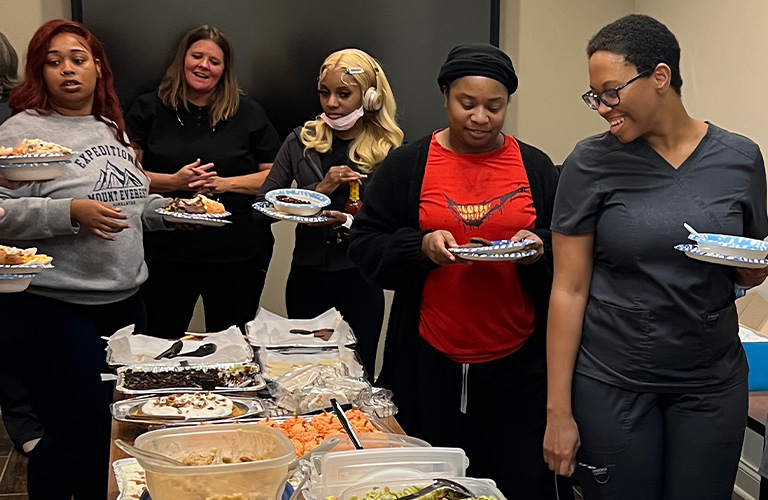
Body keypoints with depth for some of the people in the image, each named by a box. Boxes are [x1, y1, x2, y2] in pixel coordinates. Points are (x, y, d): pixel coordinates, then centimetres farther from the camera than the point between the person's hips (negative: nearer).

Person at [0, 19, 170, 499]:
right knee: (79, 427, -3)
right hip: (54, 310, -7)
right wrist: (71, 213, -25)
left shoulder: (113, 130, 15)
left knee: (116, 425, 13)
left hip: (125, 302, 7)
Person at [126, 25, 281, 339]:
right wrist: (173, 181, -17)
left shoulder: (248, 114, 6)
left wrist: (225, 183, -12)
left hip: (239, 253, 1)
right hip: (166, 250, 0)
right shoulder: (149, 110, 5)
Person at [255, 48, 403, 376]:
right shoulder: (302, 142, 3)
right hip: (306, 276, 3)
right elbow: (262, 207, -2)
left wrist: (347, 222, -24)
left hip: (358, 279, -2)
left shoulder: (387, 151, -4)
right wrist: (318, 189, -15)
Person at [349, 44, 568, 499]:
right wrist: (420, 247, -16)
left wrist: (540, 249, -13)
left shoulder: (536, 167, 6)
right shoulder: (407, 165, 3)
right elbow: (366, 245, 1)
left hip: (519, 363, 1)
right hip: (431, 364, 0)